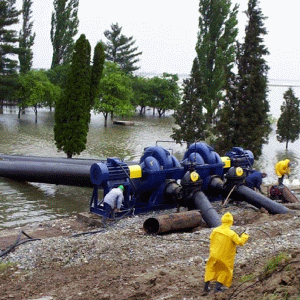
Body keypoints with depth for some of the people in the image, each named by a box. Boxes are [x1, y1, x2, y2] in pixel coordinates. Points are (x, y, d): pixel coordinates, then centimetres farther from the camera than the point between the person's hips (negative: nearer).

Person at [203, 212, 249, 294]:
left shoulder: (215, 231, -8)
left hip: (214, 254, 4)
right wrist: (245, 236, 2)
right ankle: (218, 287, 17)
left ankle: (206, 287, 20)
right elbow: (240, 242, -15)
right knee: (225, 270, 19)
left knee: (211, 269, 20)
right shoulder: (232, 234, -21)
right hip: (224, 257, -4)